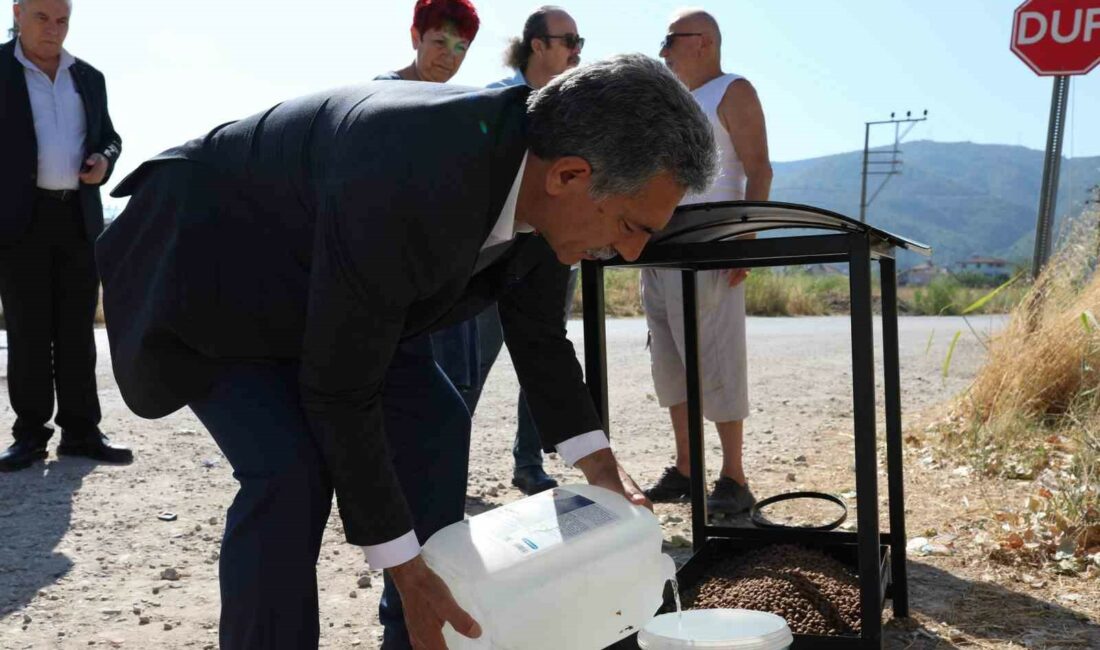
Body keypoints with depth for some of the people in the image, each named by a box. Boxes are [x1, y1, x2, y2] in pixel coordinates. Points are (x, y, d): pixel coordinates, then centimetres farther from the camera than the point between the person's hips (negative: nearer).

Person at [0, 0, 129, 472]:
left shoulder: (89, 77, 13)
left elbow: (109, 137, 21)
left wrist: (103, 161, -3)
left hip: (79, 218, 3)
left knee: (77, 329, 5)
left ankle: (81, 431, 10)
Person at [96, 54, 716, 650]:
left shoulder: (541, 178, -17)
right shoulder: (404, 190, -42)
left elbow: (538, 335, 0)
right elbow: (337, 392, -32)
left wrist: (599, 464, -5)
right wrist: (404, 569, -26)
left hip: (318, 272, 8)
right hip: (207, 260, -8)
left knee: (434, 424, 2)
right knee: (290, 468, -23)